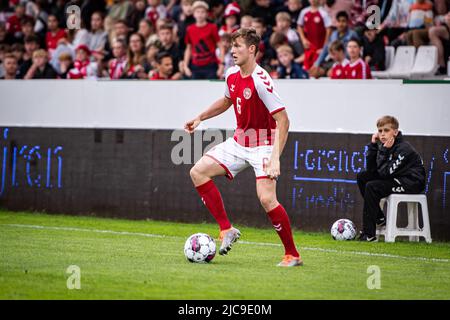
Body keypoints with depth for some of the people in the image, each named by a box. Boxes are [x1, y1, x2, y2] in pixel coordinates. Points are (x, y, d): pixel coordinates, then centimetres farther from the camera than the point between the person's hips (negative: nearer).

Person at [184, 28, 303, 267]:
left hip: (263, 144, -8)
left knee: (266, 198, -21)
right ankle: (227, 229, 3)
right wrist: (200, 118, 18)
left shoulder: (261, 81, -24)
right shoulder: (232, 75, 1)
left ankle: (292, 255, -7)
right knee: (198, 172, -1)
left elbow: (282, 120, -26)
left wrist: (275, 158, -32)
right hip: (240, 141, 8)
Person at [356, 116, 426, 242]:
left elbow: (384, 172, -24)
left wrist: (384, 151, -26)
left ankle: (369, 234, -23)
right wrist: (373, 145, -6)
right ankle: (379, 218, 8)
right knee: (362, 177, 7)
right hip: (395, 179, 9)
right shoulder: (384, 146, 4)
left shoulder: (403, 148, -20)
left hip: (413, 183, -9)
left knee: (371, 187, -24)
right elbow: (371, 169, -1)